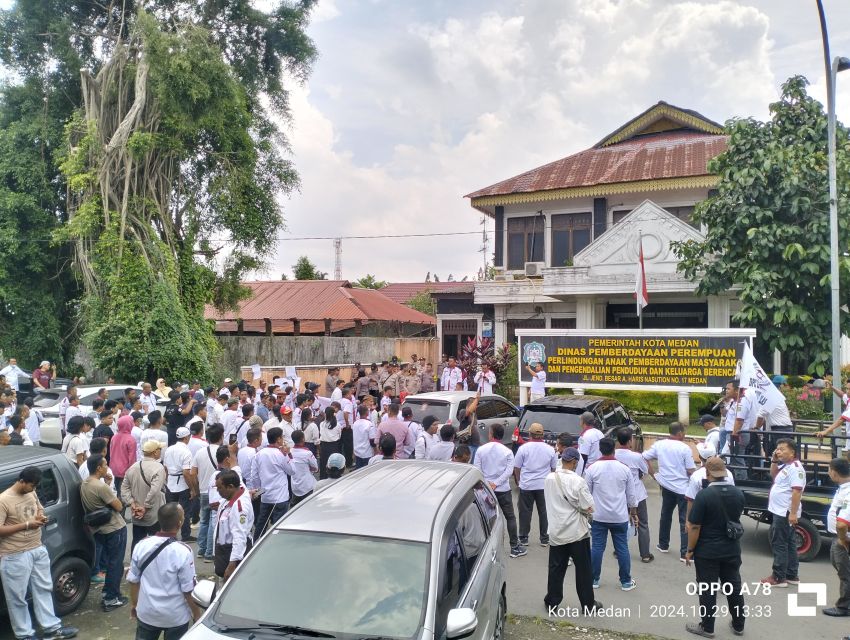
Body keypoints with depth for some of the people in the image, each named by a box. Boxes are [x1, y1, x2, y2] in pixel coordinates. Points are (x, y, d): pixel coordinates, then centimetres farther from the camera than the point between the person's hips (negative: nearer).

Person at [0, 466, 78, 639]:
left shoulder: (32, 494, 2)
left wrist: (41, 518, -4)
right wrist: (26, 524, -23)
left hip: (38, 550, 7)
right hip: (15, 556, -7)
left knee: (43, 589, 15)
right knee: (18, 597, 7)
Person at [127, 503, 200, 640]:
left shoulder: (141, 545, -11)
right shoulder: (182, 551, -24)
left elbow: (133, 580, 2)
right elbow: (189, 590, -17)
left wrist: (134, 604, 19)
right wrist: (197, 614, -2)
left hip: (147, 612, 4)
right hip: (175, 616, -4)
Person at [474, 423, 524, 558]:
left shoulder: (481, 450, -3)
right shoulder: (507, 452, -5)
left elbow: (477, 469, -5)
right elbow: (509, 471, -12)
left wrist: (486, 483, -3)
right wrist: (496, 484, -13)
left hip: (486, 489, 1)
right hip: (503, 490, -1)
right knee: (510, 518, 8)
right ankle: (514, 547, 7)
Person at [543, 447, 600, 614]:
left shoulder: (549, 479, -4)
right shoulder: (578, 481, -19)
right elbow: (589, 509, -16)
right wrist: (583, 510, 5)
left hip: (556, 532, 4)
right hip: (577, 532, -3)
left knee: (556, 569, 14)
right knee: (583, 569, 12)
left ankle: (552, 603, 22)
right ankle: (588, 604, 22)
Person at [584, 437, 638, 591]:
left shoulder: (592, 468, -8)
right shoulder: (624, 468, -4)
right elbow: (631, 494, 3)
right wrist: (633, 512, 16)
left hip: (598, 516, -1)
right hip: (620, 516, 1)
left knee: (597, 547, 7)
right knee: (622, 548, 9)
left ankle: (594, 579, 17)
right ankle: (626, 582, 18)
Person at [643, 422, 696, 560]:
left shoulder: (659, 445, -1)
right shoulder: (685, 448, -14)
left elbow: (644, 458, 1)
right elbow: (691, 471, -13)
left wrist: (653, 475, 7)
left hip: (666, 486, 5)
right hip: (683, 488, -5)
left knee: (665, 516, 21)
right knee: (685, 521, 2)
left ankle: (663, 545, 31)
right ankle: (685, 553, 2)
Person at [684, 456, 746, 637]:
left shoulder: (704, 495, -22)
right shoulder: (738, 493, -5)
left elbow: (694, 527, -19)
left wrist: (690, 550, -7)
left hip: (707, 552, -5)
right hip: (732, 550, 5)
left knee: (707, 590, 8)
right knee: (734, 587, 19)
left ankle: (707, 628, 19)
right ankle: (738, 625, 32)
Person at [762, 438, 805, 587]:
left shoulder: (795, 468, -19)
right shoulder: (785, 466, 12)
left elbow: (797, 491, -26)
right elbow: (774, 475, 28)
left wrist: (793, 513, -28)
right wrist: (774, 461, 11)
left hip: (786, 513, -10)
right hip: (780, 511, 10)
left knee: (779, 544, -5)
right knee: (788, 543, 15)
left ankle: (778, 577, 1)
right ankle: (791, 576, 23)